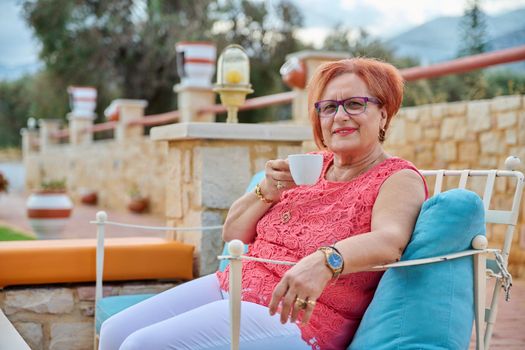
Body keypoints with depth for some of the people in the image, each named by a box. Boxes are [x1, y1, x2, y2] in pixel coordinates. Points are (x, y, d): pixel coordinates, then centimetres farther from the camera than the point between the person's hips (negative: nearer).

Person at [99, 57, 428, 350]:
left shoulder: (399, 179, -5)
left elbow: (389, 240, -28)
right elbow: (232, 234, 14)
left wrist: (324, 261, -47)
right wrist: (266, 192, -5)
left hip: (291, 315, -7)